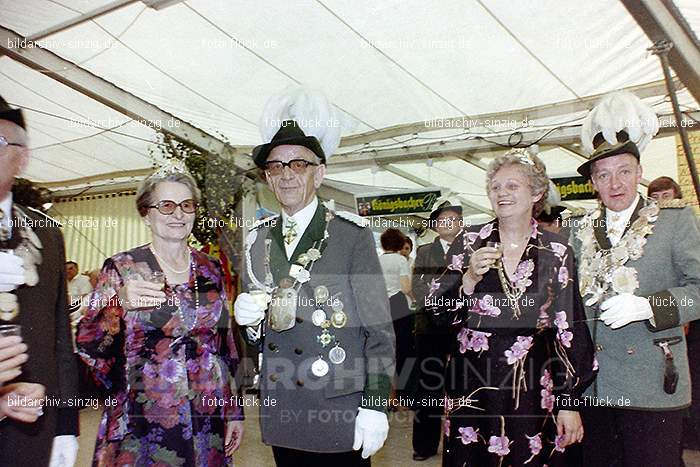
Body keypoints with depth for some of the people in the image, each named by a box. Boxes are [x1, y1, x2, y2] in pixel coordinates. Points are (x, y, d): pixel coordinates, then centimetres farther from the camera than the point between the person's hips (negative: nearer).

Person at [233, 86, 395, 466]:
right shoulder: (258, 240, 7)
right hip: (280, 417, 5)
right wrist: (249, 320, -6)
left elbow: (379, 328, -8)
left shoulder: (352, 234, -8)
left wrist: (374, 407, -11)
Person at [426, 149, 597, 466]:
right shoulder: (469, 242, -1)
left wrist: (569, 403, 0)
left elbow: (569, 330, 1)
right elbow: (439, 312, -1)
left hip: (534, 391, 0)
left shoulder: (557, 253, -1)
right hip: (472, 388, 0)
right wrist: (470, 279, -19)